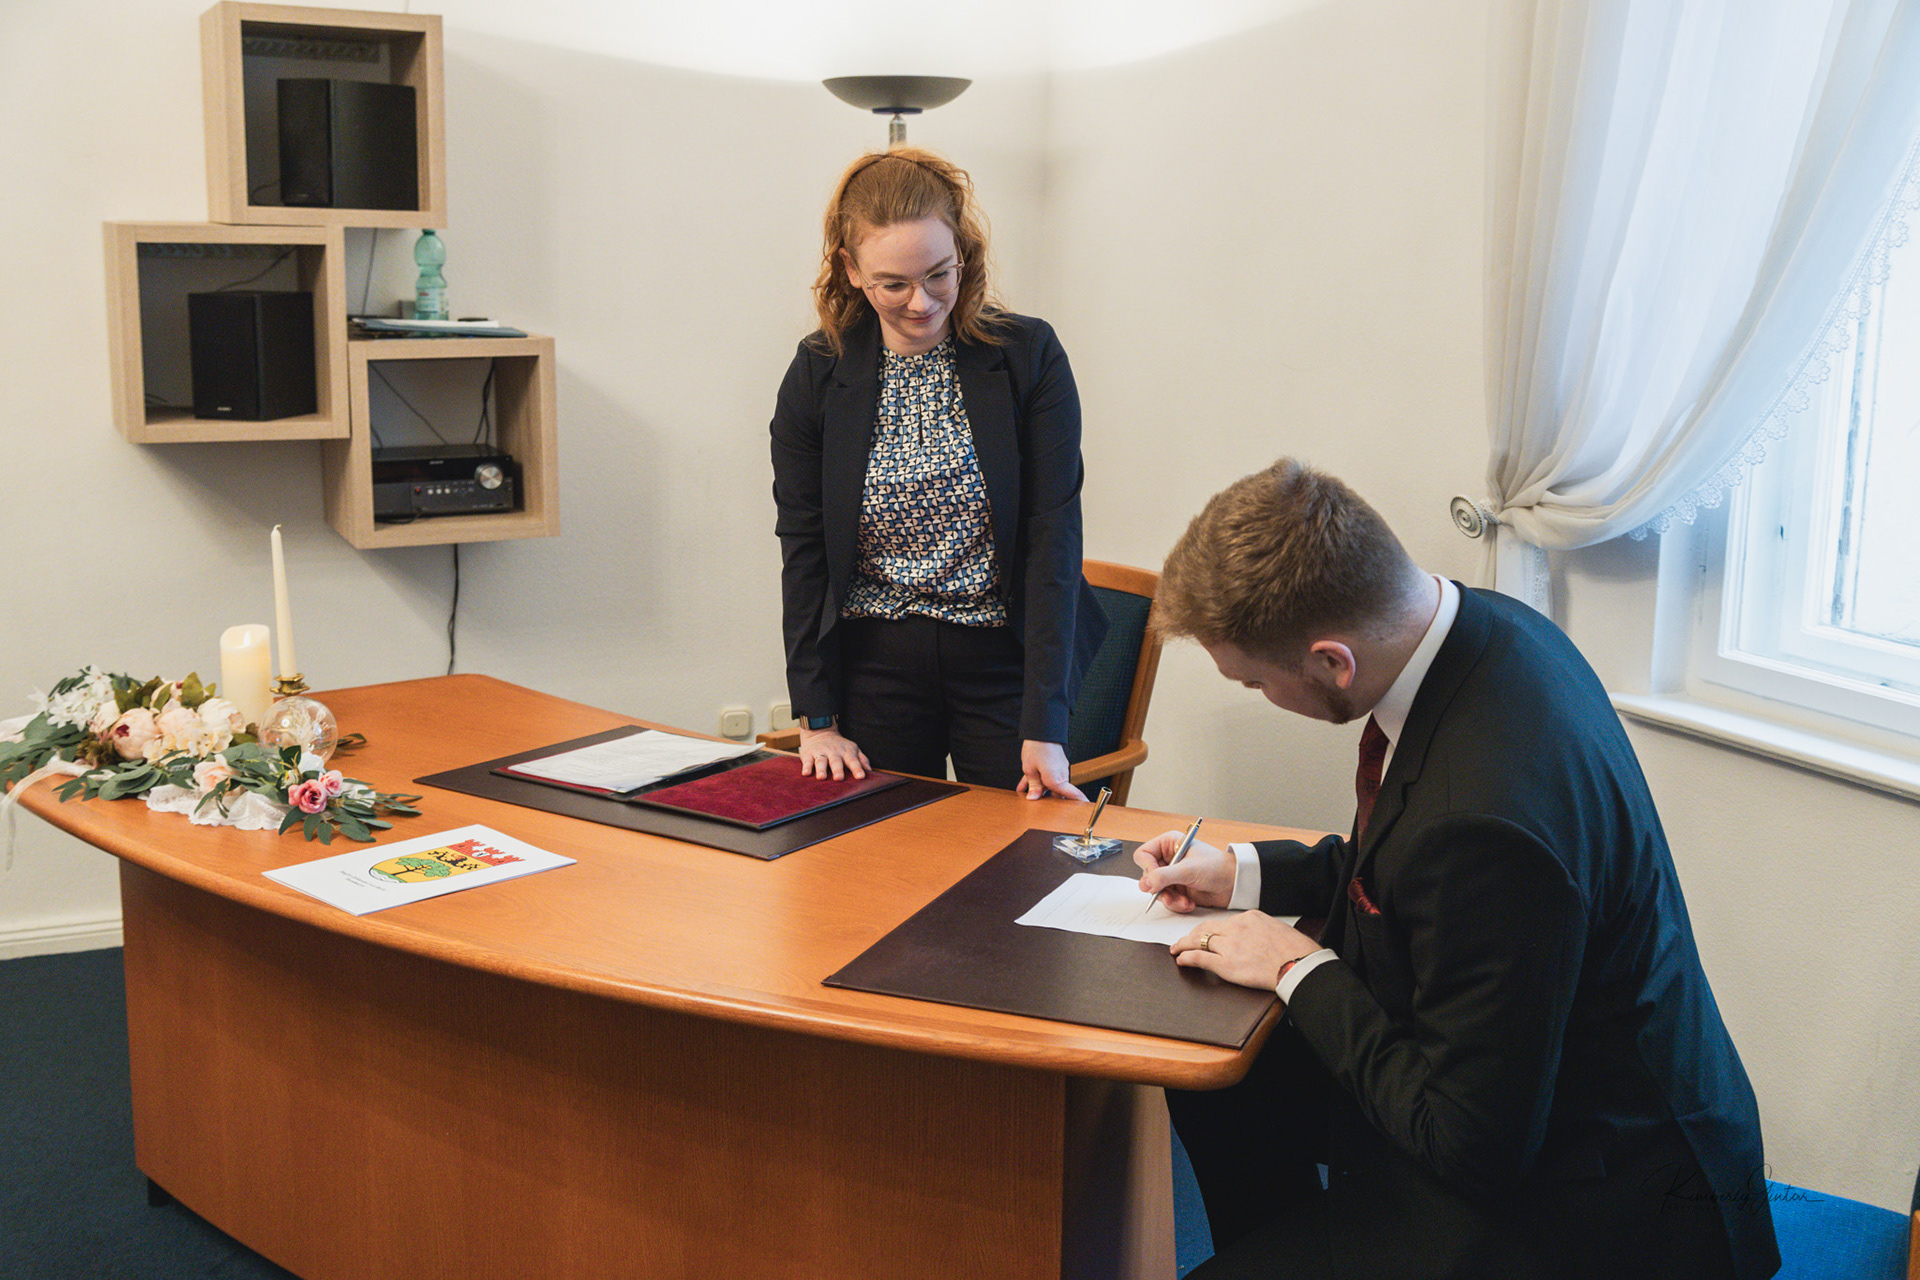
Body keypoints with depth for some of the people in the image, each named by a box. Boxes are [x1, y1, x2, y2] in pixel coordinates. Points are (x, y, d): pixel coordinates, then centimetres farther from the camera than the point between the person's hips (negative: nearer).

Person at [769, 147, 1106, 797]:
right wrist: (817, 718, -3)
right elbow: (804, 550, 1)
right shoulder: (818, 373, -3)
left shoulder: (1030, 356, -8)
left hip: (1006, 658, -1)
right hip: (874, 663, 2)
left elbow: (1053, 536, -11)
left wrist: (1044, 724, -17)